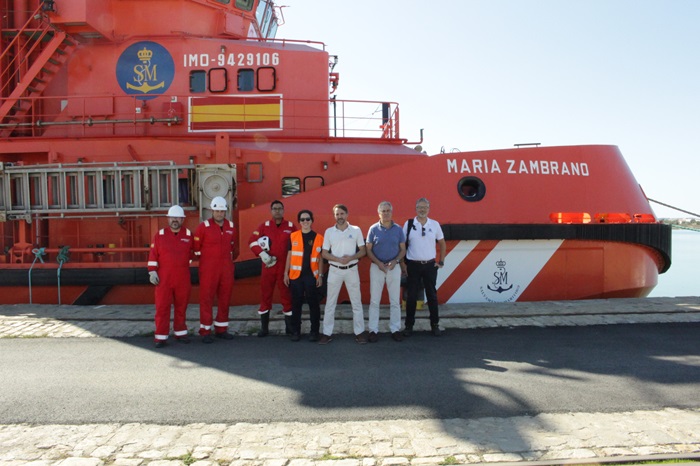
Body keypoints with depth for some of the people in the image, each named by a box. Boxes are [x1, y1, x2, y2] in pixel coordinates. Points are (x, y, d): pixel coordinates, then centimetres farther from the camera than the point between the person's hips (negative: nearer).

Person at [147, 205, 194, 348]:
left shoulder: (188, 235, 5)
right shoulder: (159, 235, 2)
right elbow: (153, 255, 0)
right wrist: (152, 272, -6)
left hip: (183, 279, 1)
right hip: (163, 278, -1)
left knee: (181, 307, 10)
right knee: (162, 308, 0)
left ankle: (180, 333, 24)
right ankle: (161, 337, 6)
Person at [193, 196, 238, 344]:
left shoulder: (231, 226, 8)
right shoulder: (204, 226, -6)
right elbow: (196, 247, -1)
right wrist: (206, 258, 6)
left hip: (226, 269, 5)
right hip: (208, 269, -4)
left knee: (225, 299, 9)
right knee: (207, 299, -1)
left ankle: (221, 329, 19)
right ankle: (205, 331, 6)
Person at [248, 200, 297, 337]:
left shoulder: (291, 227, 2)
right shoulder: (264, 226, 3)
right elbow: (252, 241, 1)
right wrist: (262, 254, -11)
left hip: (285, 267, -1)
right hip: (268, 266, 1)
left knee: (287, 296, 4)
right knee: (265, 296, 5)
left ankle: (289, 327, 14)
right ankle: (264, 327, 14)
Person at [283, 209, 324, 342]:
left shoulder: (318, 237, 2)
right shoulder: (293, 236, 5)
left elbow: (320, 258, 5)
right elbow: (289, 256, 9)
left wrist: (320, 275, 1)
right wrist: (286, 273, 5)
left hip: (312, 275, -1)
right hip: (296, 275, 1)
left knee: (313, 304, 4)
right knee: (296, 303, 6)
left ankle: (314, 331, 13)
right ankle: (296, 331, 15)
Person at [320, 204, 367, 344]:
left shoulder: (356, 230, 1)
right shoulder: (329, 231, 2)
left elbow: (363, 251, 2)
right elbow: (324, 253, 2)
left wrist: (351, 258, -16)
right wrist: (338, 259, -14)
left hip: (352, 269, 0)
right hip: (334, 270, 0)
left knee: (356, 302, 5)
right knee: (330, 303, 4)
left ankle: (359, 332, 15)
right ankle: (327, 333, 11)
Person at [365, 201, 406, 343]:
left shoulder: (398, 229, 2)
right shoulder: (373, 229, -1)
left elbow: (403, 249, 5)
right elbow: (368, 250, 0)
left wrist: (395, 261, -12)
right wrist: (378, 263, -14)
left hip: (394, 267, 1)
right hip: (377, 267, -1)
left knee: (395, 300, 6)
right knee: (374, 300, 3)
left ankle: (395, 329, 16)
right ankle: (373, 330, 10)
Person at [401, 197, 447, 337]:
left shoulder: (435, 224, 2)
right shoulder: (408, 224, -2)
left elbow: (442, 244, 12)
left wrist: (441, 262, 6)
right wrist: (402, 263, -4)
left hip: (430, 265, 1)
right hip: (413, 265, -1)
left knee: (432, 295, 9)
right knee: (411, 296, 4)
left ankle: (435, 324, 20)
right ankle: (409, 325, 15)